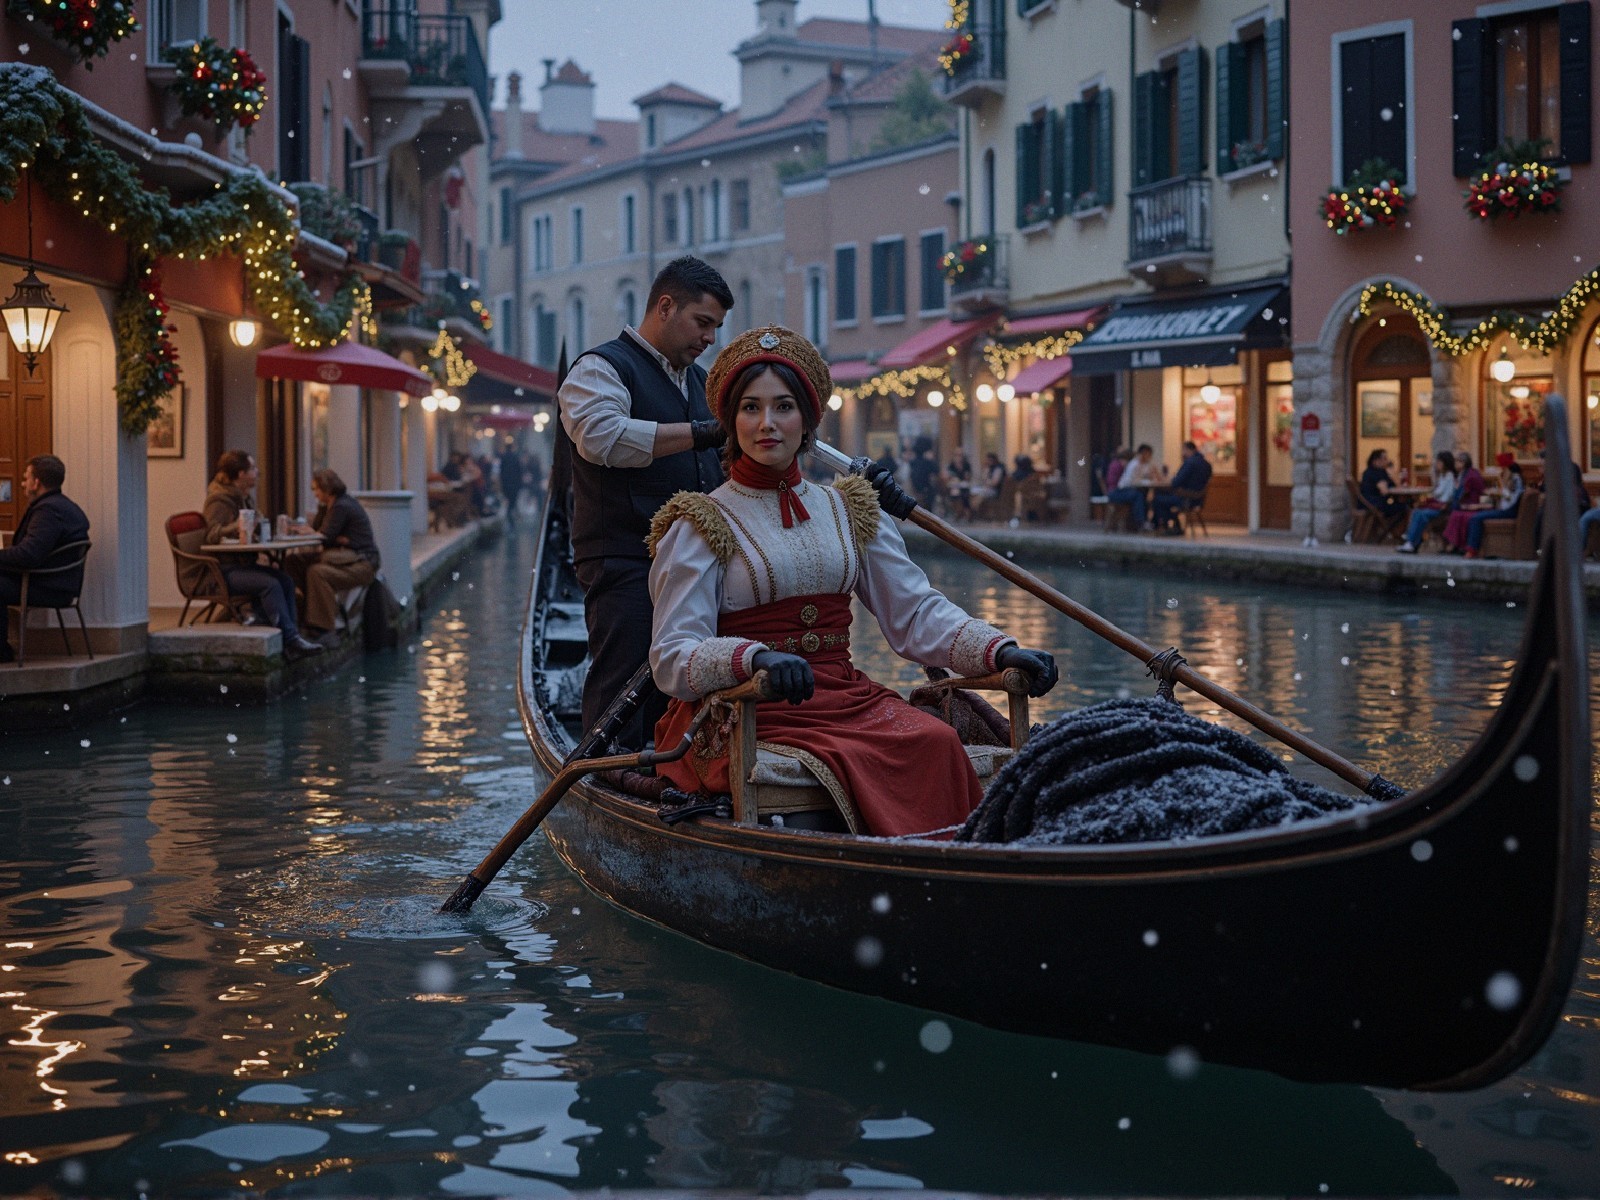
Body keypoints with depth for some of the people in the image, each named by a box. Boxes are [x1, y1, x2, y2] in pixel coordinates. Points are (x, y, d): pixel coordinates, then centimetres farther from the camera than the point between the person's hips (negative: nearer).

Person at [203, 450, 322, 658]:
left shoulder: (240, 497, 19)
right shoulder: (218, 499, -10)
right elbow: (212, 535, -20)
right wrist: (238, 527, -31)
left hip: (241, 564, 9)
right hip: (224, 569, -9)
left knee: (284, 579, -12)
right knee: (270, 583, -28)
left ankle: (291, 635, -19)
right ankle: (290, 640, -33)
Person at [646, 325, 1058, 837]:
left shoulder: (849, 512, 16)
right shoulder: (704, 525, 1)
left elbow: (915, 613, 9)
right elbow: (673, 659, -9)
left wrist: (1000, 650, -8)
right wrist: (756, 658, -29)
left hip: (846, 696, 5)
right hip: (747, 716, -4)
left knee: (936, 742, -25)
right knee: (849, 769, -33)